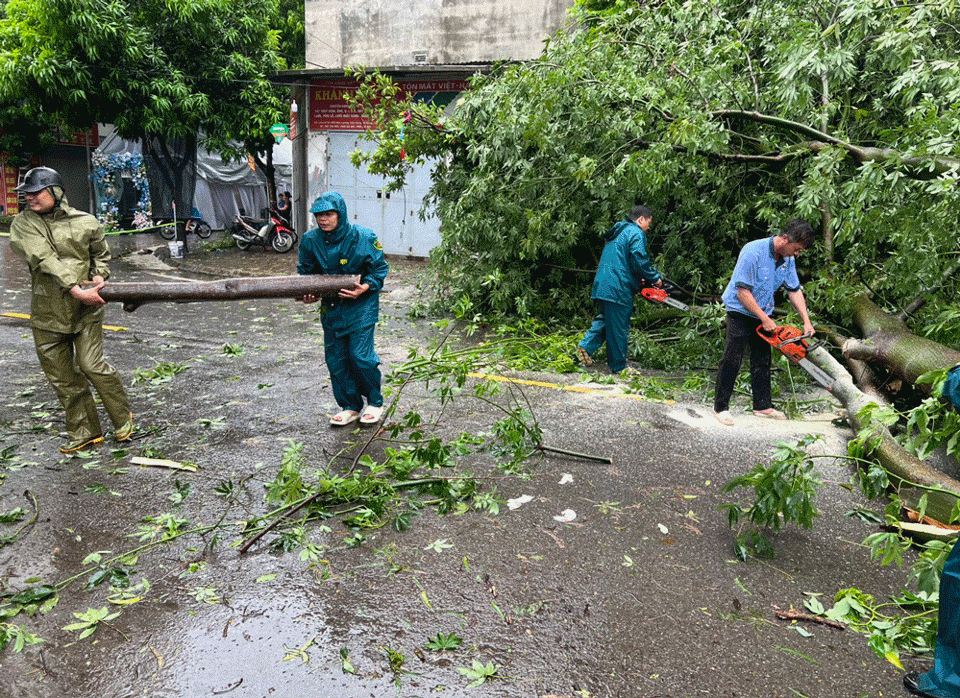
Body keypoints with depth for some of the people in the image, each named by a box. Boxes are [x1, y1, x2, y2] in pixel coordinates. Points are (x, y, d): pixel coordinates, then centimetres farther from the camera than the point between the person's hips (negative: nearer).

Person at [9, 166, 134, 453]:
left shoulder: (85, 222, 1)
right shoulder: (23, 223, -2)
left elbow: (101, 253, 19)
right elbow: (44, 260, -16)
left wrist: (100, 275, -1)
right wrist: (76, 290, -26)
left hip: (86, 310, -2)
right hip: (47, 313, 2)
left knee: (91, 365, -9)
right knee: (62, 377, 7)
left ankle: (123, 418, 14)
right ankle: (84, 433, 20)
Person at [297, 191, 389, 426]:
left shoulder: (363, 238, -14)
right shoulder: (310, 240, -4)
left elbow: (380, 269, -5)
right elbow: (305, 272, 9)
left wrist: (364, 288, -22)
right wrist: (307, 293, -10)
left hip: (360, 307, -4)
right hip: (331, 307, 5)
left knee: (360, 356, -7)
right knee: (335, 358, 7)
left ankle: (375, 402, 17)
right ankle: (350, 406, 24)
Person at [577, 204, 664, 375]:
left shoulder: (617, 232, 22)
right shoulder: (636, 233, -7)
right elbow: (640, 261, -17)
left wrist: (639, 279, 21)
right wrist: (655, 278, -2)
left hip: (601, 284, 8)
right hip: (618, 289, -8)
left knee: (606, 319, 22)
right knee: (619, 328, 1)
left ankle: (586, 345, 6)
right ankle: (619, 366, 11)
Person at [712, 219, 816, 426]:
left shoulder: (787, 259, 0)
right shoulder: (753, 252, -24)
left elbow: (794, 290, 9)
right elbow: (742, 292, -24)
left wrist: (806, 321, 1)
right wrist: (765, 319, -20)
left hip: (763, 315, 7)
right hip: (740, 312, -7)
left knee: (762, 361, 10)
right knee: (732, 360, -9)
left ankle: (762, 406, 19)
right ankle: (720, 407, -2)